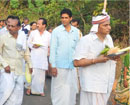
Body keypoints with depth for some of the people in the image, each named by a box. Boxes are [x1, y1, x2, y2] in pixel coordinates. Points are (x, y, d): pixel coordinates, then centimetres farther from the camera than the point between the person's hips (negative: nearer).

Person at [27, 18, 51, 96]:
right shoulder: (33, 33, 5)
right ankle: (30, 88, 9)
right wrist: (33, 46, -9)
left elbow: (50, 46, 8)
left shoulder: (48, 35, 4)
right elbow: (28, 42, 10)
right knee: (32, 73, -6)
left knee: (41, 73, 1)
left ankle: (40, 90, 11)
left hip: (43, 57, 0)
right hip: (33, 56, 0)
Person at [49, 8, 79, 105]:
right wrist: (53, 66, -7)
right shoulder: (56, 31, -2)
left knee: (71, 89, 8)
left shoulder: (76, 31, 6)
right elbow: (53, 49, -3)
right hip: (59, 66, -3)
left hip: (72, 65, 3)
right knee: (59, 90, 3)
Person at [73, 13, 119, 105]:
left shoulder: (109, 38, 13)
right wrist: (96, 60, -25)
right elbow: (77, 62, -18)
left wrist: (114, 57, 0)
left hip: (107, 83, 7)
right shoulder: (86, 40, -12)